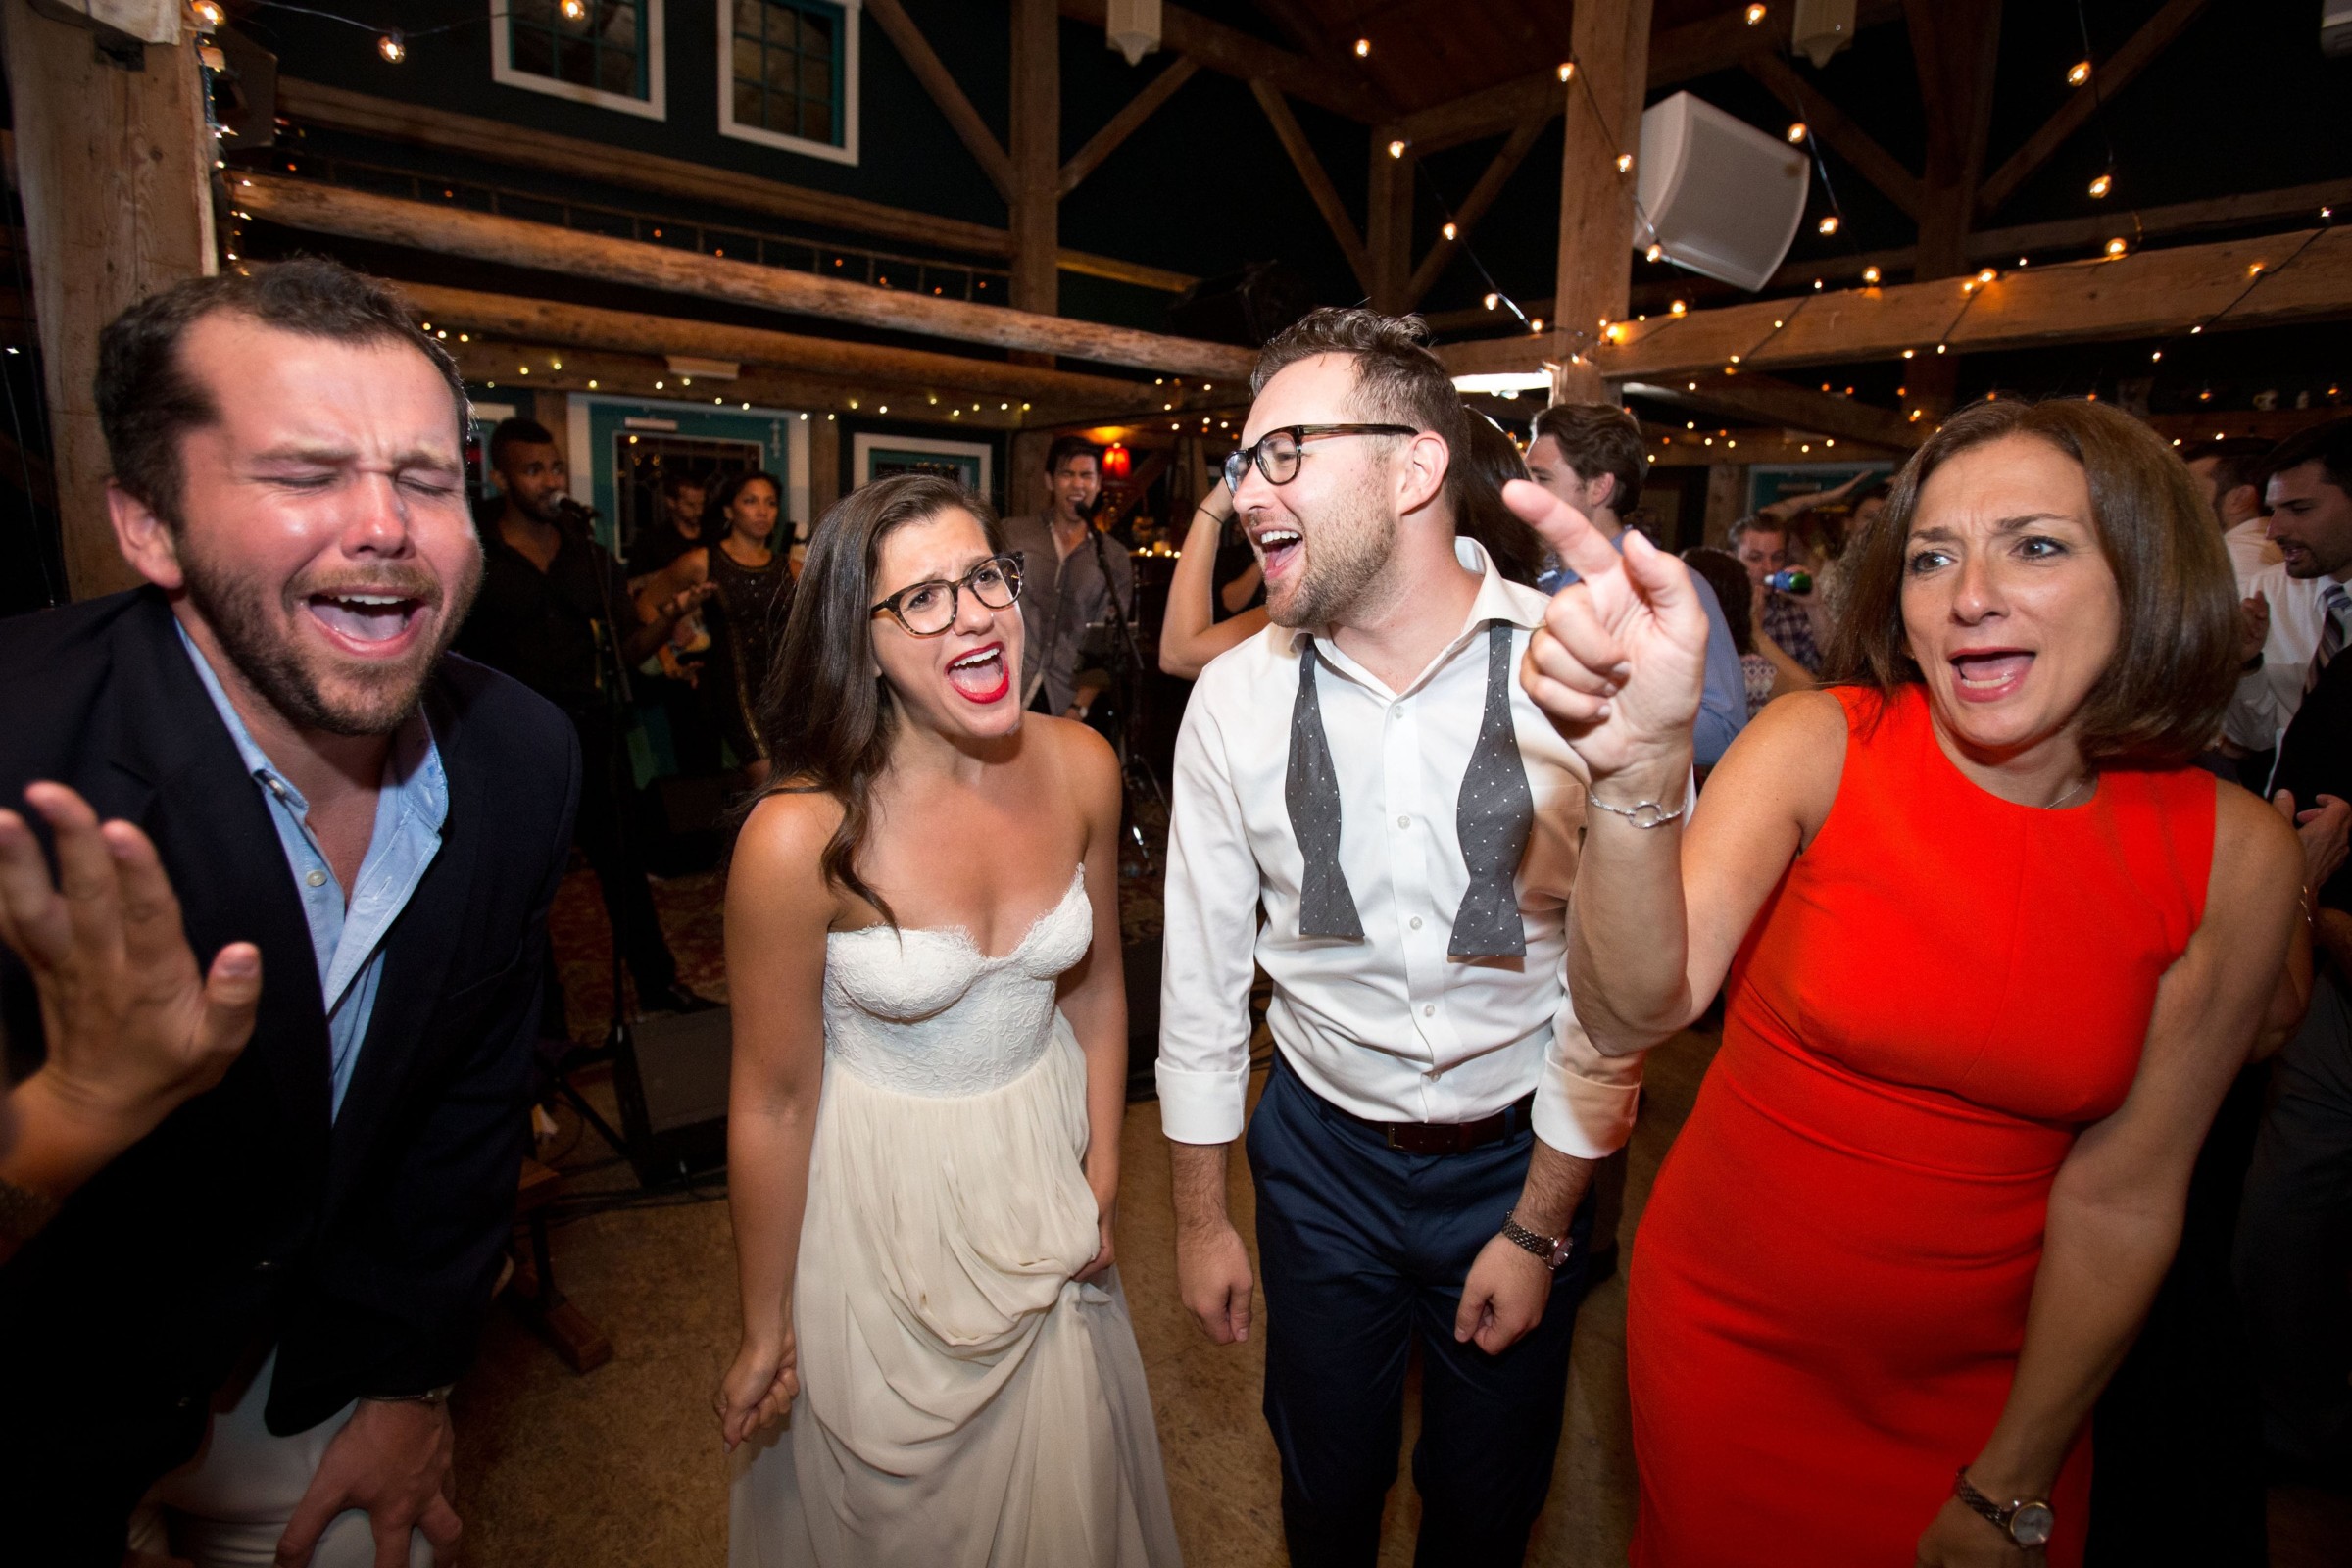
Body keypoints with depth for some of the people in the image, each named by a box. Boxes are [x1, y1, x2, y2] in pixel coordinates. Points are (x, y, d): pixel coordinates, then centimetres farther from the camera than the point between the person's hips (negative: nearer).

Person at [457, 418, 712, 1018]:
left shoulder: (591, 558, 8)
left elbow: (622, 650, 7)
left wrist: (668, 616, -11)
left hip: (592, 733, 3)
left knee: (623, 863, 8)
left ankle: (657, 986, 22)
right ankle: (544, 1019, 24)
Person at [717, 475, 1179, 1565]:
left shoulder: (1080, 767, -13)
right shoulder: (802, 836, -26)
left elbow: (1095, 985, 1)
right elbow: (771, 1102, -15)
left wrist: (1101, 1178, 5)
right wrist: (765, 1330, -3)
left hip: (1045, 1159, 4)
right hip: (881, 1195, -3)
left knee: (1062, 1480, 28)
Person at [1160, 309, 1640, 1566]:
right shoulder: (1237, 697, -13)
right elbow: (1200, 974, -5)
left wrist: (1540, 1227, -6)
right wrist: (1199, 1218, 3)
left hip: (1521, 1151, -1)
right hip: (1321, 1145, 2)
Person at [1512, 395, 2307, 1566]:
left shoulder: (2231, 854, -11)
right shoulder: (1819, 746, -18)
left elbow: (2122, 1195, -7)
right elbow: (1631, 1012, -32)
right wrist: (1641, 773, -50)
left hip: (1982, 1375, 2)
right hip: (1733, 1337, -1)